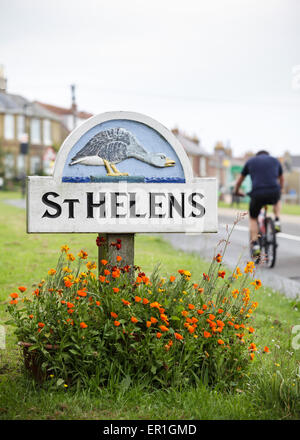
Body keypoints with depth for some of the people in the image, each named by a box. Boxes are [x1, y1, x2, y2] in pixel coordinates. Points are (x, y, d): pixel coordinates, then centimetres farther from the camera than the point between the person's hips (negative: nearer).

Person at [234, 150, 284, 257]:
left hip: (257, 194, -1)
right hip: (274, 193, 1)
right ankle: (277, 222, 18)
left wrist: (236, 191, 48)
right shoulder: (275, 160, 22)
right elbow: (281, 179, 38)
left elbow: (239, 180, 29)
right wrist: (280, 190, 58)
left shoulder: (250, 161, 20)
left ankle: (255, 246, 6)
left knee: (253, 219, 21)